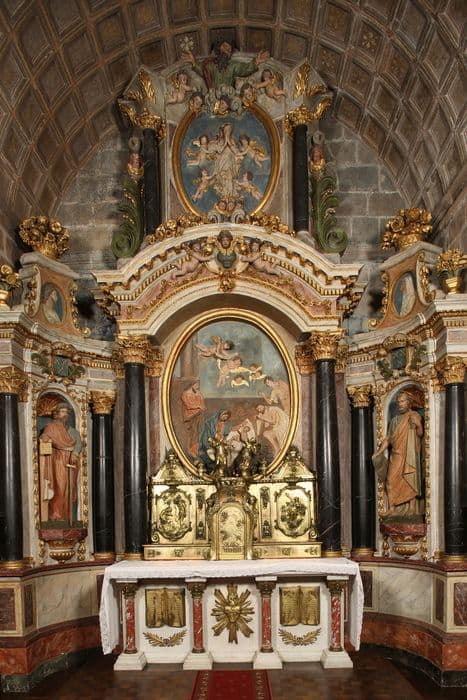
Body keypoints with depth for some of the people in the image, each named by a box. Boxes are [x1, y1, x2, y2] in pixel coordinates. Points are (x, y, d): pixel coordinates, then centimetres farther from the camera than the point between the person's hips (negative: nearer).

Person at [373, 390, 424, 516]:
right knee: (391, 480, -1)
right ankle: (392, 509, 2)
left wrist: (418, 424, -30)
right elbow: (388, 439, 17)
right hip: (396, 455, 5)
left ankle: (412, 508, 4)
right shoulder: (394, 420, 17)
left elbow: (420, 433, -13)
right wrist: (378, 453, 10)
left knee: (410, 480, -3)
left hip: (410, 455, -5)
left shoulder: (414, 416, -1)